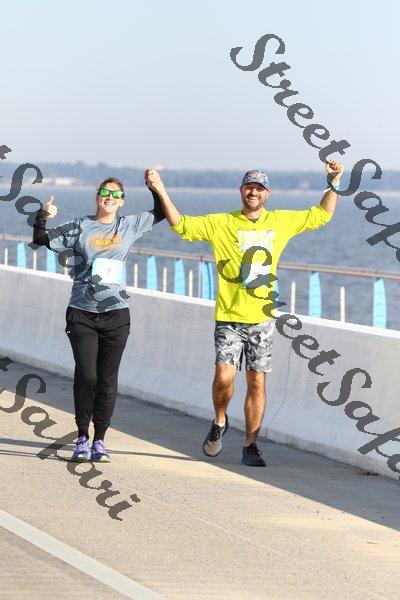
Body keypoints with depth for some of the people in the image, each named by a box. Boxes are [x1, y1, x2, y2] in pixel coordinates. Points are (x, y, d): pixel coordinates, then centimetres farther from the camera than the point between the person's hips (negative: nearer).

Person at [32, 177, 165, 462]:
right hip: (82, 314, -2)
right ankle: (82, 437, 3)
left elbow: (161, 213, 24)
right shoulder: (79, 227, 5)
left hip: (116, 313, 2)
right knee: (86, 375, -11)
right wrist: (43, 217, -16)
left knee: (108, 379, 1)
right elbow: (41, 240, 1)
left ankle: (99, 441, 10)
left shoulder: (129, 225, 11)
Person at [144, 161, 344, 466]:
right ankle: (220, 423, 14)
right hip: (229, 318, -2)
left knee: (257, 383, 3)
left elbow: (321, 215, 20)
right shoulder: (221, 223, 1)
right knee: (224, 376, -16)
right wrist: (160, 191, -16)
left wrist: (334, 183, 10)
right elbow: (181, 225, -6)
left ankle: (251, 446, 13)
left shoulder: (281, 221, 9)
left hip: (263, 318, 2)